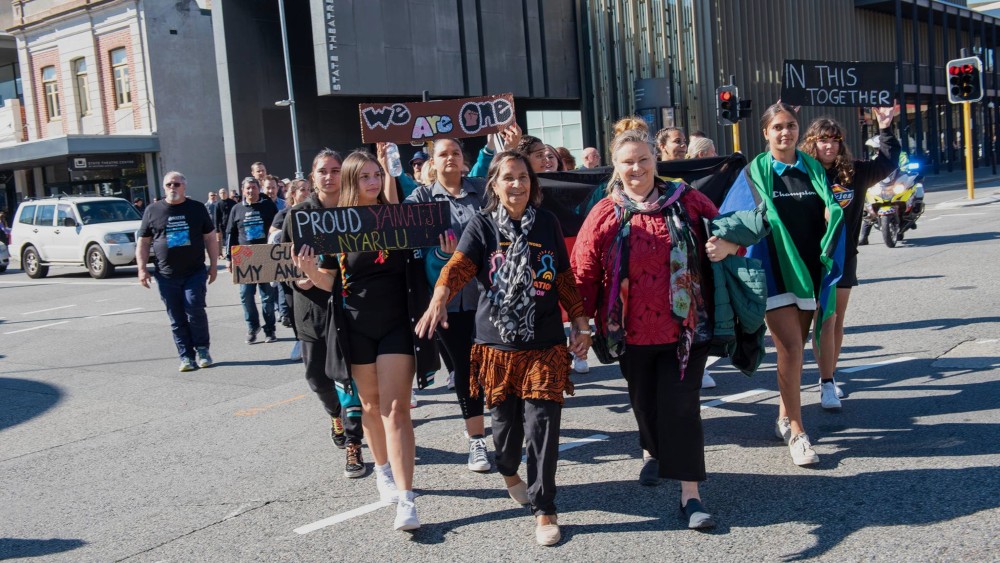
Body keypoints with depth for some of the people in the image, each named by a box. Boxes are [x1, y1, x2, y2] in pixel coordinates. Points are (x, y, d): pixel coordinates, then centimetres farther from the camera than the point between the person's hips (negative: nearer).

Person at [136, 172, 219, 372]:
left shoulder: (197, 209, 7)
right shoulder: (153, 211, 7)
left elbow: (210, 238, 10)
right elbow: (143, 242, 10)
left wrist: (213, 265, 5)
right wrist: (142, 269, 2)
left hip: (195, 272, -1)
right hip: (166, 275, 1)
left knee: (195, 310, -11)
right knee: (176, 319, 3)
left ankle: (202, 349, 6)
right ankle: (186, 356, 9)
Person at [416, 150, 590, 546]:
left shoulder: (547, 224, 5)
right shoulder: (482, 226, -1)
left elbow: (565, 278, 11)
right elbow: (459, 265, -17)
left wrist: (580, 324, 6)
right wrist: (439, 298, -35)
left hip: (545, 344, 1)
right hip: (497, 342, 0)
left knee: (542, 424, -6)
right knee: (505, 420, 10)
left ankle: (543, 509, 8)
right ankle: (508, 472, 44)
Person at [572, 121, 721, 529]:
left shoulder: (686, 201, 0)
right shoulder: (606, 213, -2)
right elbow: (584, 271, -2)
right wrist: (581, 320, -3)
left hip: (684, 326, -1)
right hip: (632, 330, 1)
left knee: (680, 404, -3)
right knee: (644, 400, 16)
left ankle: (690, 494, 3)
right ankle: (653, 452, 47)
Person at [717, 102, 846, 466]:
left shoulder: (813, 169, 9)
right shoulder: (755, 173, 0)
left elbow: (831, 214, 13)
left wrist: (834, 214, -8)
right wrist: (726, 245, -20)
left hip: (809, 272, 4)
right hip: (775, 272, -4)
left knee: (793, 349, 11)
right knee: (791, 349, -11)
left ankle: (784, 417, 27)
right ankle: (796, 432, -5)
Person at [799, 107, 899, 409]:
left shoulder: (853, 172, 4)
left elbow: (887, 163, 17)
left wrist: (885, 128, 9)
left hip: (845, 256, 5)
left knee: (836, 322, 13)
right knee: (825, 321, -7)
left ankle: (829, 376, 25)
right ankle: (827, 384, -3)